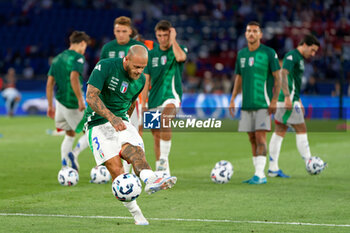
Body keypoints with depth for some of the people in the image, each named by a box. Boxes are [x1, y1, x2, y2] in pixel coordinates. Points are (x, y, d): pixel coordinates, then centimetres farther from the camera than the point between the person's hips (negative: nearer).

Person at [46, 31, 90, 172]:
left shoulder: (58, 58, 14)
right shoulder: (78, 57, -9)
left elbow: (49, 83, 13)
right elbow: (73, 78, -24)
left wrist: (50, 105, 18)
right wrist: (80, 100, -24)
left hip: (60, 101, 7)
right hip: (72, 104, -7)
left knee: (70, 135, 20)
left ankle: (65, 167, 12)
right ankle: (74, 153, -15)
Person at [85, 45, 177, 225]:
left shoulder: (140, 80, 6)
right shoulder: (105, 67, -12)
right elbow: (91, 96, -19)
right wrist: (111, 118, -29)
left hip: (121, 121, 4)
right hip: (98, 122, -4)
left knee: (136, 150, -28)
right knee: (115, 167, -19)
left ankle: (150, 181, -56)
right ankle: (136, 214, -15)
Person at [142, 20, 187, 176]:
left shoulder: (179, 49, 2)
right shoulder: (152, 54, 11)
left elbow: (180, 57, -25)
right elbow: (146, 80, 14)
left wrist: (173, 40, -12)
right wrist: (143, 103, 9)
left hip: (171, 95, -5)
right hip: (154, 99, 5)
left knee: (165, 120, -33)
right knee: (156, 136, 8)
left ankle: (164, 159, -30)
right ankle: (161, 170, 18)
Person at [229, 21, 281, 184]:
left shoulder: (269, 53, -3)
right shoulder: (241, 54, 13)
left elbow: (277, 78, -3)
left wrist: (274, 100, -12)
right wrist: (233, 99, 11)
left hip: (263, 104, -6)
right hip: (247, 104, 6)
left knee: (260, 136, -12)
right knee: (252, 139, 5)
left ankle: (260, 174, -12)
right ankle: (258, 175, 10)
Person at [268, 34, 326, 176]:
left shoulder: (299, 58, 21)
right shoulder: (291, 56, -10)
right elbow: (283, 74, -21)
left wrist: (299, 102, 28)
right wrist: (287, 97, -26)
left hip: (291, 100, 10)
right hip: (288, 100, -10)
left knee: (279, 132, 6)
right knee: (301, 130, -5)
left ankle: (273, 168, 6)